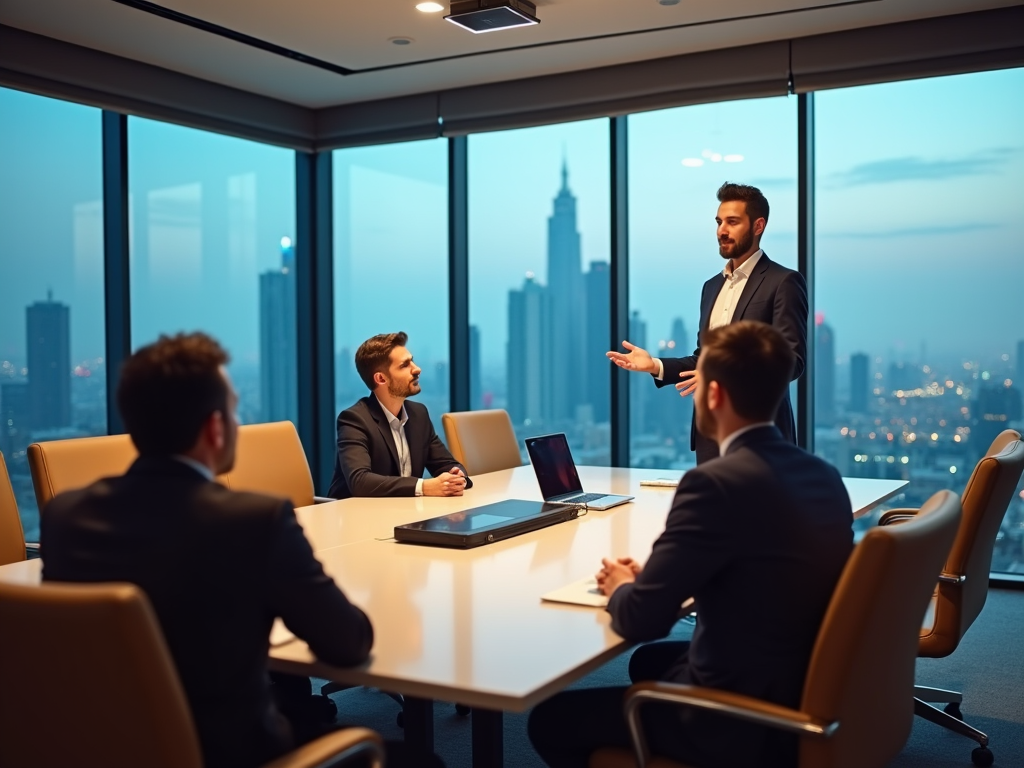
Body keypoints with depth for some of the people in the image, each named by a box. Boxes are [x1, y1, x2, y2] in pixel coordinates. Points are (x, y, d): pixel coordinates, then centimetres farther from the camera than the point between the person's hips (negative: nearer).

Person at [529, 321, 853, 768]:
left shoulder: (717, 482, -24)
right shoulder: (824, 475, 2)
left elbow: (641, 619, -21)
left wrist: (621, 587, 2)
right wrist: (650, 577, 8)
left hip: (743, 720, -8)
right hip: (807, 698, 9)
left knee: (550, 719, 7)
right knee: (649, 662, 31)